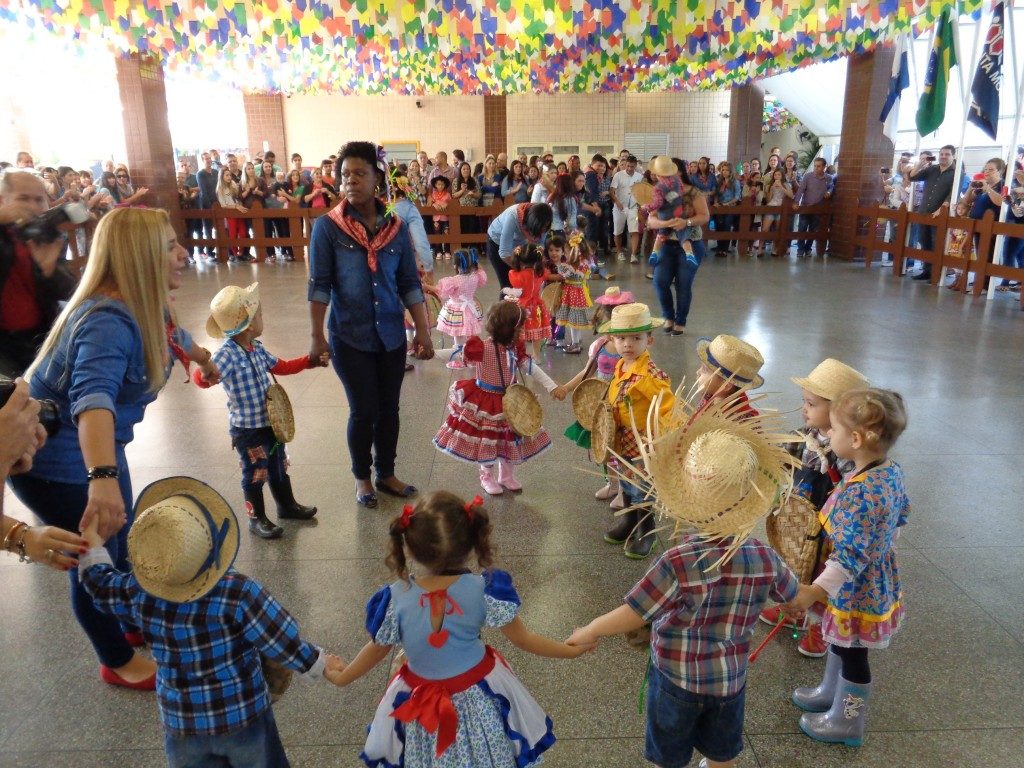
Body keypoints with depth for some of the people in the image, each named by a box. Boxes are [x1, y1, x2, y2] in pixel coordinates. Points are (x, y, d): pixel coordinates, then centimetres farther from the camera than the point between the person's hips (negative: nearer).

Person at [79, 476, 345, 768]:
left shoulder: (139, 593, -15)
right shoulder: (239, 593, -29)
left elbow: (99, 583, 8)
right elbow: (284, 645, -20)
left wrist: (91, 536, 23)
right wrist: (321, 665, -2)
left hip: (180, 722, 3)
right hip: (242, 716, -3)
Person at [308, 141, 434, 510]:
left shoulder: (396, 227, 0)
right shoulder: (327, 227, -8)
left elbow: (410, 283, 2)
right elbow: (320, 285, -9)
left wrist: (423, 331, -1)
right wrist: (317, 336, -13)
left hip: (391, 335, 3)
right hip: (350, 337, -3)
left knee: (389, 409, 12)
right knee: (364, 410, 5)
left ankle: (386, 474, 32)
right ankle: (362, 477, 28)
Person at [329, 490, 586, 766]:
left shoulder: (396, 599, -24)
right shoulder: (485, 591, -26)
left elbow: (377, 650, -7)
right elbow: (522, 639, -13)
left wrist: (340, 677, 13)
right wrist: (571, 650, 4)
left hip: (420, 702, 1)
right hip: (481, 696, 0)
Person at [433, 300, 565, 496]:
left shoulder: (515, 347, -4)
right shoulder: (482, 349, -26)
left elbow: (531, 368, 3)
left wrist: (552, 387, 0)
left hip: (510, 400, 6)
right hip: (485, 402, -6)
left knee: (511, 437, 17)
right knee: (487, 440, 8)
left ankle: (507, 475, 38)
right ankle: (487, 477, 32)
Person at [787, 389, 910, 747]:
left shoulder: (862, 493, -35)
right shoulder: (891, 472, -6)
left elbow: (851, 555, -34)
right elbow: (901, 514, 12)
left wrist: (816, 590, -35)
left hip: (858, 588, -9)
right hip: (876, 578, 9)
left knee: (852, 653, 13)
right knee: (840, 642, 27)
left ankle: (847, 722, 34)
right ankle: (829, 694, 48)